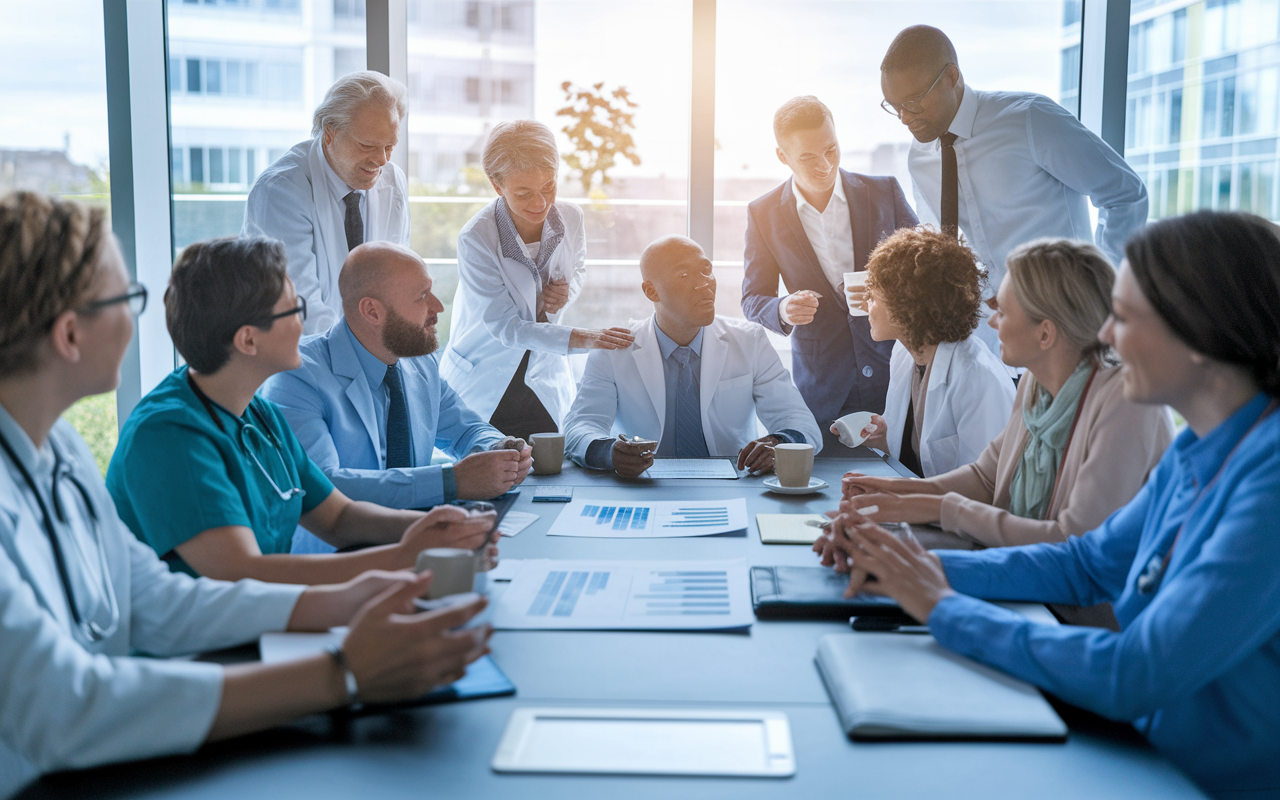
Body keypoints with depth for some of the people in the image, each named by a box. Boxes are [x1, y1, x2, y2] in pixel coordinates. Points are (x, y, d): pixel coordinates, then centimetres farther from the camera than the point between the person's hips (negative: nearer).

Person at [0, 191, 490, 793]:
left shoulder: (57, 446, 6)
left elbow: (156, 602, 9)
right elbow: (63, 710, -31)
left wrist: (341, 603, -1)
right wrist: (342, 675, -31)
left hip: (95, 774, 7)